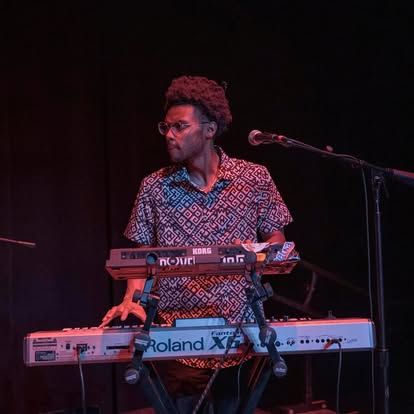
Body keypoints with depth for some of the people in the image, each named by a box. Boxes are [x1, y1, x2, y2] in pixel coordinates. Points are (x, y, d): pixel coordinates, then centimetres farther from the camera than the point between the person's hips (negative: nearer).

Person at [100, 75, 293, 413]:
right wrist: (131, 300, -10)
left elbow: (277, 240, 7)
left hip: (241, 333, 0)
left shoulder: (255, 178, 0)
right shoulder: (155, 187, 2)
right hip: (177, 335, 0)